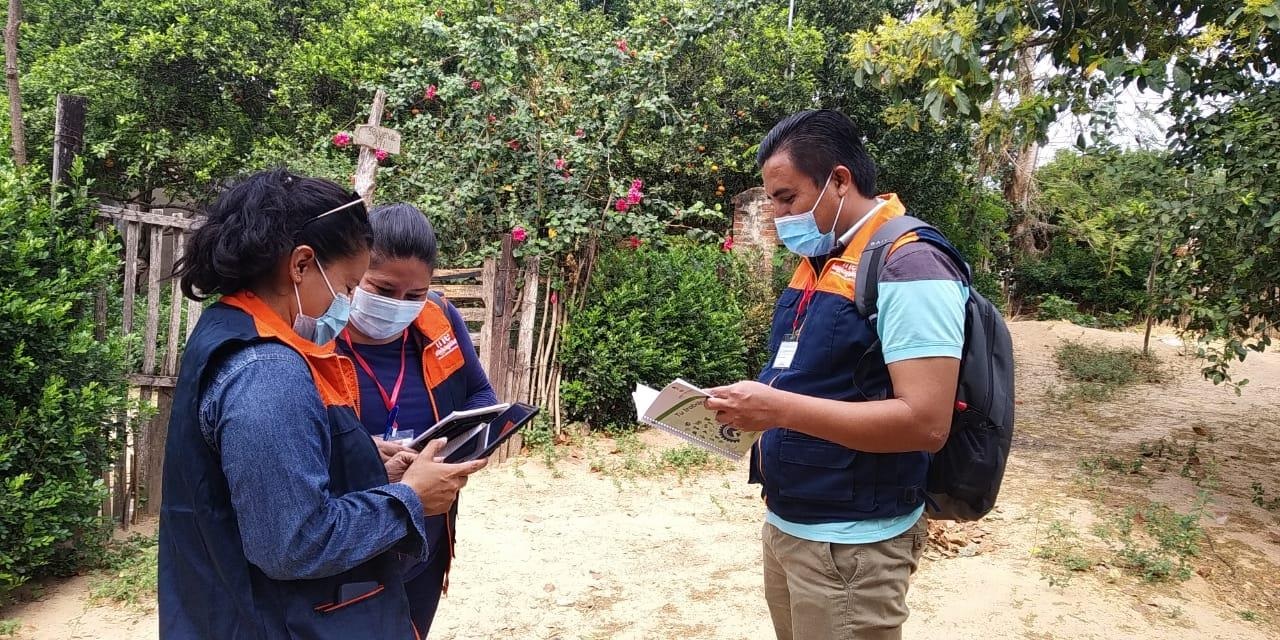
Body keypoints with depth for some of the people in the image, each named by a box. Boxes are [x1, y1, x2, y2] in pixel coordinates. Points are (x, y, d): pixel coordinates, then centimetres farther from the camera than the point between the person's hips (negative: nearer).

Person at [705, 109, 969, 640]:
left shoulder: (910, 269, -18)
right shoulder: (818, 260, 10)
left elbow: (925, 423, -26)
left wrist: (780, 409, -29)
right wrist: (753, 408, 1)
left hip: (850, 542, -8)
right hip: (784, 521, 8)